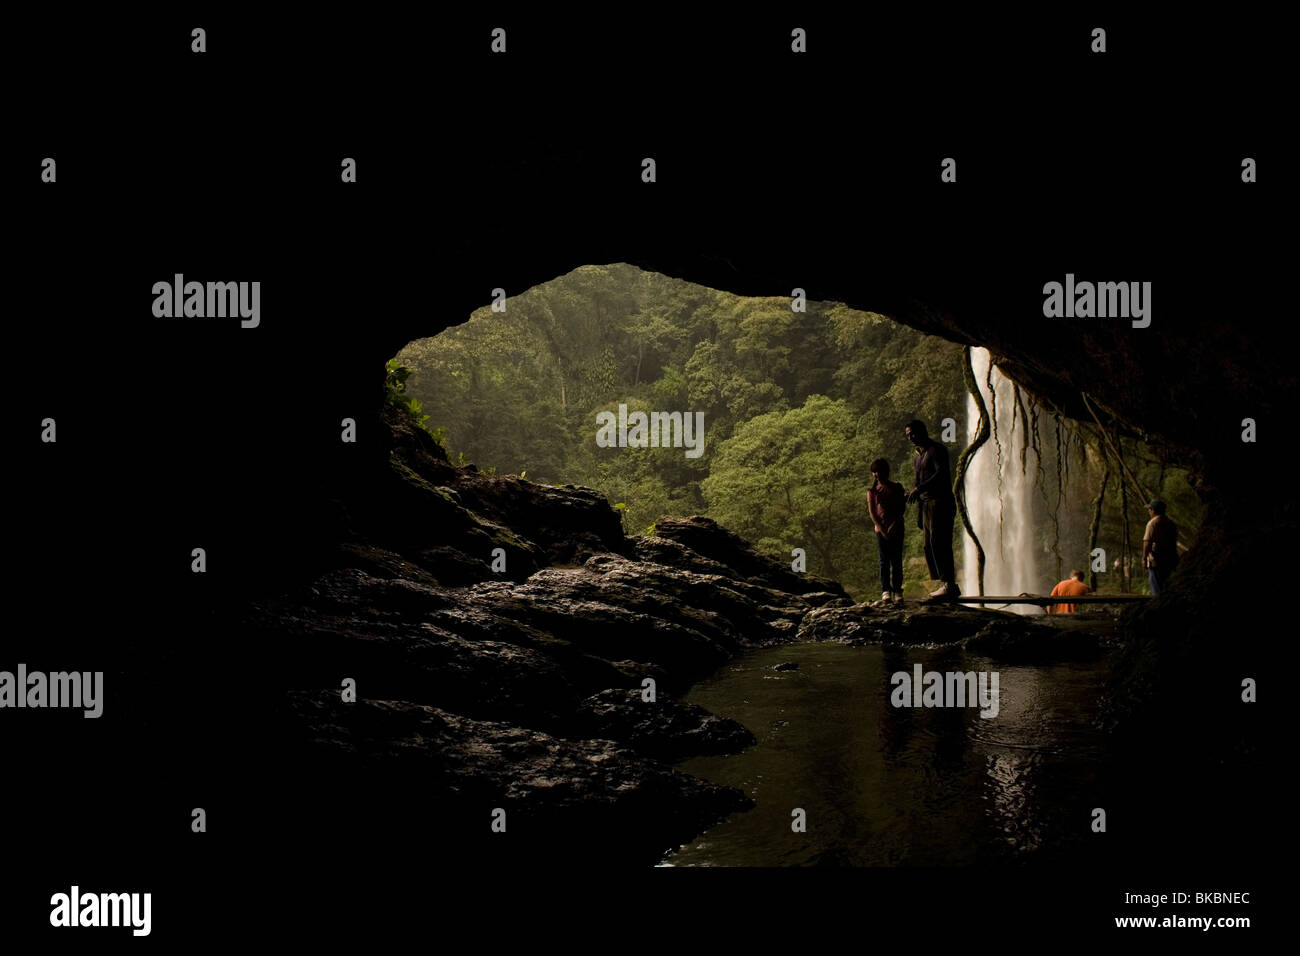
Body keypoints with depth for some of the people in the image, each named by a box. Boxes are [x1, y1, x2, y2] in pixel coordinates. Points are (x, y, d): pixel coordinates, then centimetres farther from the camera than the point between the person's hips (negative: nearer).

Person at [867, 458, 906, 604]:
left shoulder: (896, 487, 7)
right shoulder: (872, 491, 8)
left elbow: (902, 508, 2)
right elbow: (872, 512, 2)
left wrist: (893, 526, -10)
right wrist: (881, 529, -10)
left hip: (896, 528, 0)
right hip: (881, 529, 0)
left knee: (896, 560, -3)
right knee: (884, 560, -5)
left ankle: (897, 591, -1)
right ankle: (885, 592, -9)